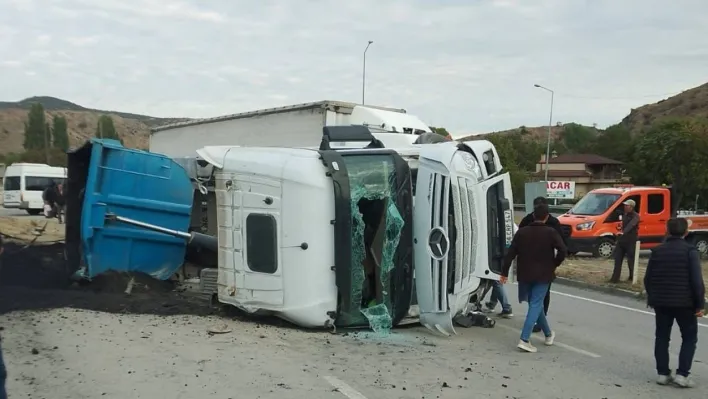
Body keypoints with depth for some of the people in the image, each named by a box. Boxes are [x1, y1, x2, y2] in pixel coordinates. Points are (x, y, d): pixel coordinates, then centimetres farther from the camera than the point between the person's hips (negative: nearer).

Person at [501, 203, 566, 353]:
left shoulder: (522, 232, 3)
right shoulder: (551, 232, -5)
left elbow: (511, 253, 0)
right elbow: (563, 251, -16)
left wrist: (504, 272, 4)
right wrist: (555, 264, 1)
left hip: (525, 274, 4)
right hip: (542, 275, -4)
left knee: (535, 304, 18)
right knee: (536, 305, -3)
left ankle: (548, 334, 33)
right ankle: (524, 340, -14)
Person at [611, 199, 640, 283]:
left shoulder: (635, 216, -13)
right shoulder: (625, 215, 13)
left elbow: (631, 225, -31)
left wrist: (623, 232, -47)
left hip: (630, 241, -7)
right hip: (622, 239, 7)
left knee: (630, 260, 2)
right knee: (618, 259, -1)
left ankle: (632, 277, 19)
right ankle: (615, 278, -2)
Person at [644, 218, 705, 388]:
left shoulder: (657, 251, 4)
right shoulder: (690, 251, -9)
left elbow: (648, 279, 7)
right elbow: (696, 280, -13)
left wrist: (652, 298, 20)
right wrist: (700, 304, -7)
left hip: (661, 302, 4)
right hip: (684, 302, -4)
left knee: (662, 338, 12)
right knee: (689, 337, 9)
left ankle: (663, 373, 13)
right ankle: (682, 374, 1)